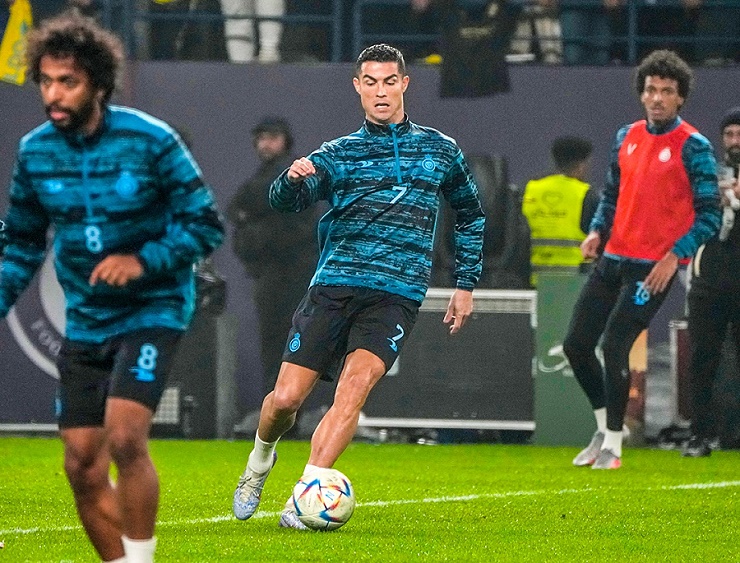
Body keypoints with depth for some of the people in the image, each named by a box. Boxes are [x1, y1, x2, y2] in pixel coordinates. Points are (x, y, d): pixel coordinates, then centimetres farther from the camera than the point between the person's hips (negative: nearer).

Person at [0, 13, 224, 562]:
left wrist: (144, 260, -22)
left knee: (124, 438, -24)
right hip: (85, 322, 5)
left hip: (152, 311, -5)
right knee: (84, 469, 2)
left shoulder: (150, 141, -13)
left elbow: (205, 224, -9)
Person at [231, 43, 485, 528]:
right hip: (333, 286, 1)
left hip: (397, 294, -1)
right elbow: (285, 200, -7)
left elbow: (471, 214, 27)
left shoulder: (441, 151, 13)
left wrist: (467, 284, 21)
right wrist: (293, 179, -31)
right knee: (287, 397, -5)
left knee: (356, 383, -24)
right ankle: (259, 463, 28)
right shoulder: (338, 154, 9)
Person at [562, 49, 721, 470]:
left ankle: (613, 446, 0)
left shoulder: (693, 147, -8)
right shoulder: (627, 137, 11)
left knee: (614, 346, -14)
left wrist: (675, 255, -18)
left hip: (654, 268, -7)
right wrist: (597, 231, 5)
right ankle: (606, 426, 25)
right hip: (613, 259, 7)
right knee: (577, 344, 6)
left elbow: (710, 214, -9)